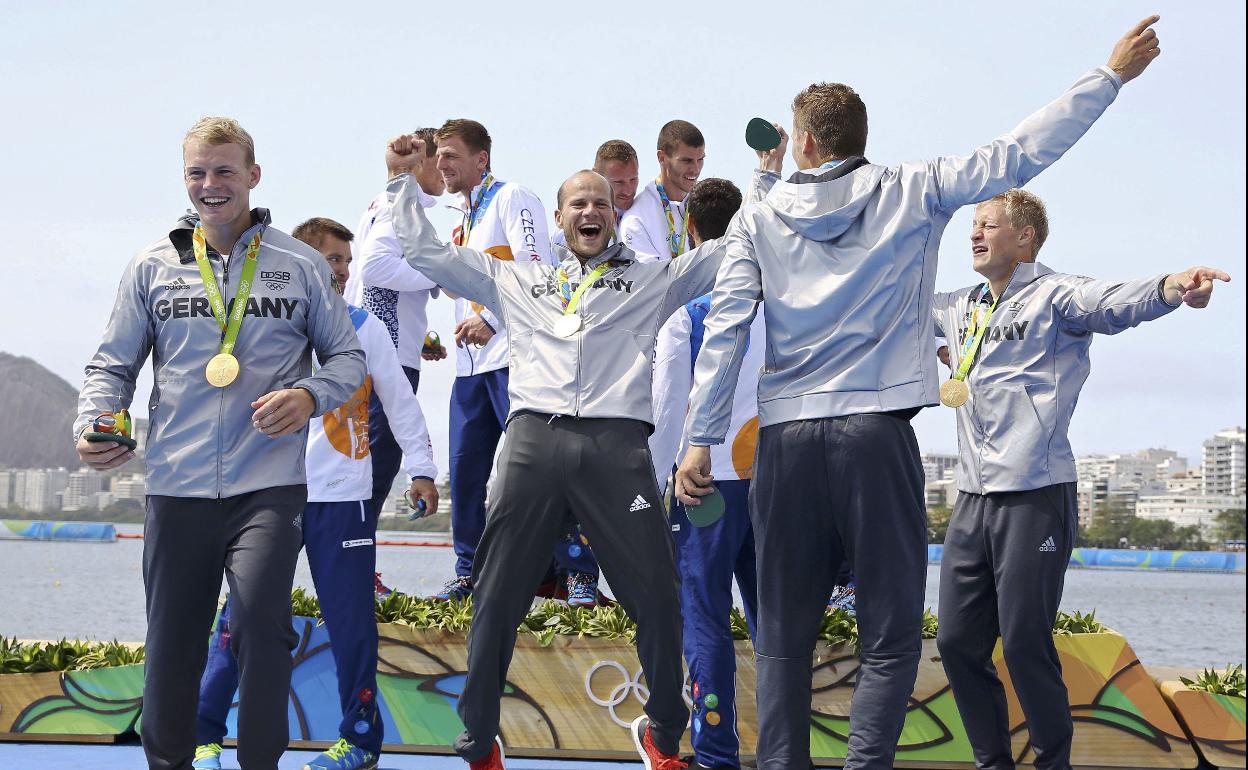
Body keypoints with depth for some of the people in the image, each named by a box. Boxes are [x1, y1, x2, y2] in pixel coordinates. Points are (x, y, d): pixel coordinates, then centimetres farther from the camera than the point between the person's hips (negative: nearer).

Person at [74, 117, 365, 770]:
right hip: (176, 488, 2)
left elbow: (347, 357, 12)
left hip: (269, 484, -2)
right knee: (171, 641, 5)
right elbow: (113, 364, 13)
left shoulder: (300, 266, 8)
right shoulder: (152, 268, 11)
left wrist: (308, 396, -9)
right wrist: (93, 424, -7)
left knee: (261, 617, -21)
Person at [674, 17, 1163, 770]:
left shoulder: (760, 221, 8)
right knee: (890, 635, 1)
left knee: (784, 636, 8)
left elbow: (725, 332, 2)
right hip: (877, 434, -2)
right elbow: (1019, 154, 3)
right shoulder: (910, 194, 5)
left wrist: (701, 440, 4)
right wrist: (1112, 74, 11)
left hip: (787, 439, 2)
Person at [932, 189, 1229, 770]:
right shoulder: (962, 307, 17)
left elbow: (1112, 303, -25)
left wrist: (1170, 288, -44)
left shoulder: (1052, 296, -4)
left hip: (1035, 498, -7)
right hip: (973, 499, 7)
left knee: (1026, 644, -7)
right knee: (958, 641, 6)